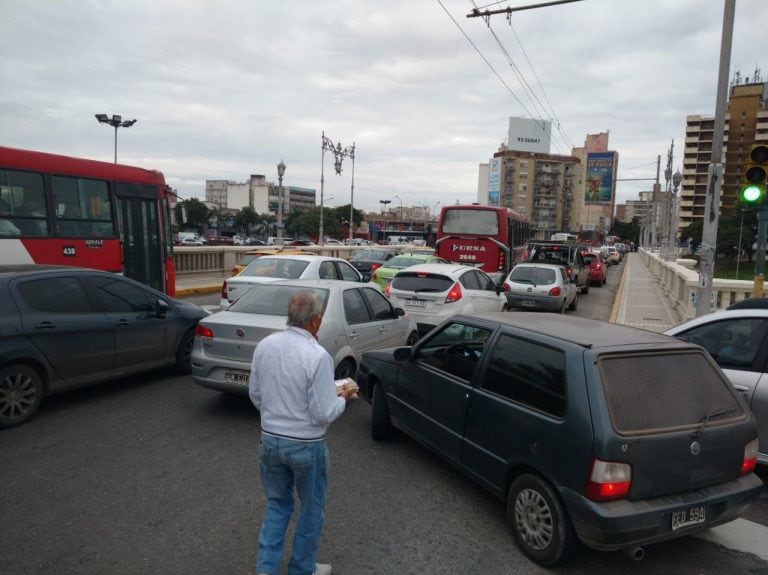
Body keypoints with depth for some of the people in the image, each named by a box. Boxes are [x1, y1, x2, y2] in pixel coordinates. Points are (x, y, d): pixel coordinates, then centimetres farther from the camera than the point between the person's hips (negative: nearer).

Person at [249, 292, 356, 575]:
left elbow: (255, 395, 5)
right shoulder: (317, 356, -23)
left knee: (277, 504, 24)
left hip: (269, 440, 5)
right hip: (306, 445, -5)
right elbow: (324, 414, -20)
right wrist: (342, 397, -1)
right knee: (311, 509, 18)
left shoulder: (264, 345, -5)